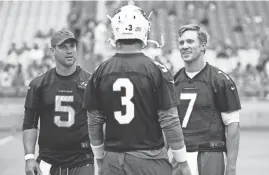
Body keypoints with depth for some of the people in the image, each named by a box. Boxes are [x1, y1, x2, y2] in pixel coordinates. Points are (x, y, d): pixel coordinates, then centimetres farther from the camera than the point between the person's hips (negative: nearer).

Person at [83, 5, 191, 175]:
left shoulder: (101, 72, 2)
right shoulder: (156, 71, -8)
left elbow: (94, 122, 6)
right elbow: (169, 121, -8)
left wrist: (100, 159, 18)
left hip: (113, 160, 3)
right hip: (149, 158, -3)